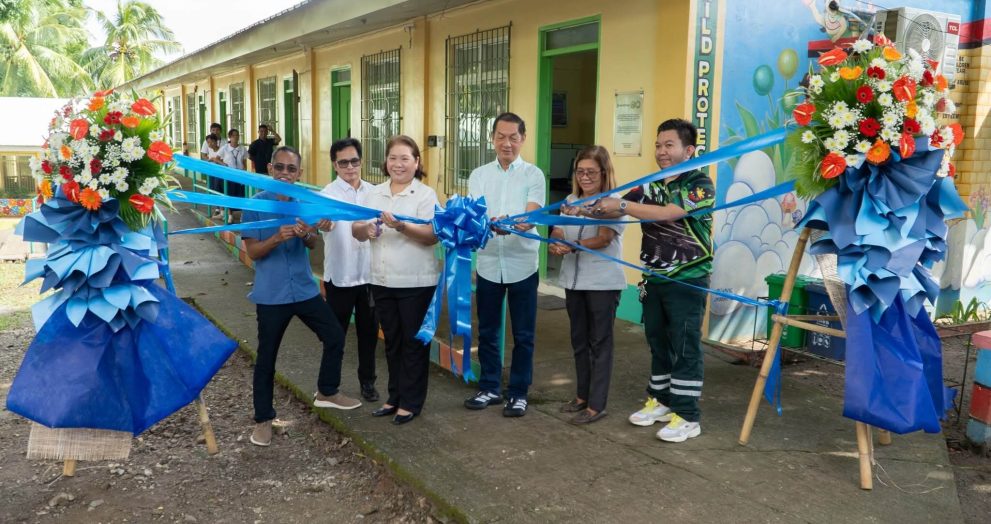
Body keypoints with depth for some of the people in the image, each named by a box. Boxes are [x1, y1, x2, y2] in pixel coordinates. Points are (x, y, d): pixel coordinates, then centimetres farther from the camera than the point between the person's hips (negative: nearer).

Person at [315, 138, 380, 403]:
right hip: (340, 276, -4)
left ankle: (367, 381, 29)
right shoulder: (329, 194, -12)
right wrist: (322, 223, -55)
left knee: (369, 331, 14)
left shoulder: (373, 192, 4)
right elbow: (327, 220, -33)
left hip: (369, 275, 4)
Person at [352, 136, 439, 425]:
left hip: (416, 282, -5)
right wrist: (365, 229, -15)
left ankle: (411, 402, 17)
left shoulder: (425, 194, -7)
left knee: (414, 342, 6)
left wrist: (401, 226, -32)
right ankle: (395, 397, 29)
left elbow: (432, 236, -18)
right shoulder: (374, 193, 8)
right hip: (382, 281, 5)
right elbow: (356, 231, 8)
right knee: (392, 341, 16)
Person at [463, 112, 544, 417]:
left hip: (522, 265, -2)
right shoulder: (479, 175, 5)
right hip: (488, 264, 3)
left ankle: (518, 392, 20)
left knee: (523, 334, 6)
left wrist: (511, 225, -37)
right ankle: (489, 388, 27)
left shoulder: (533, 175, -2)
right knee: (487, 332, 12)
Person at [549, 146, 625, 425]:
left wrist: (572, 246, -32)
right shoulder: (571, 200, 9)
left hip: (603, 282, -6)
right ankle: (583, 395, 30)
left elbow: (603, 239, -19)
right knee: (579, 339, 15)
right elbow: (558, 231, 3)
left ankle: (596, 405, 9)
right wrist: (554, 243, -20)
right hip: (573, 280, 6)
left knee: (600, 341, 2)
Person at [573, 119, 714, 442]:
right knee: (657, 343, 15)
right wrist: (586, 210, -16)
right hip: (654, 279, 7)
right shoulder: (651, 187, 9)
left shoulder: (700, 185, -12)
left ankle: (687, 416, 7)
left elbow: (667, 214, -27)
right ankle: (660, 401, 29)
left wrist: (623, 205, -26)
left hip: (688, 281, -6)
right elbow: (613, 211, 2)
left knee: (684, 348, -1)